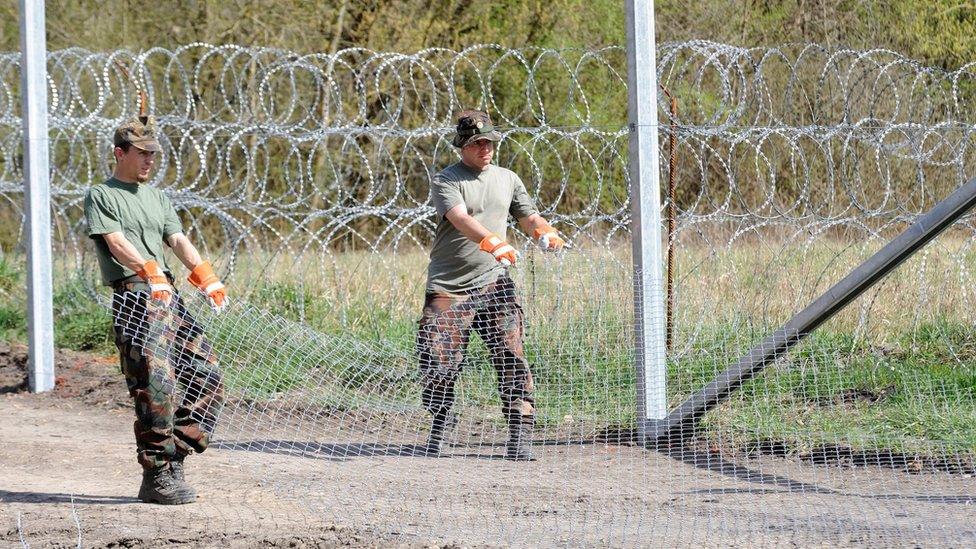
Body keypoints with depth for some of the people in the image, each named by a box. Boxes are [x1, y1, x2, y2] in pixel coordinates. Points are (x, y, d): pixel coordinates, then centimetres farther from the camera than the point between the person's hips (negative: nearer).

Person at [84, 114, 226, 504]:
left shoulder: (157, 197, 26)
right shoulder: (101, 196, 5)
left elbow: (178, 240, 13)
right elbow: (116, 242, -11)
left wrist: (205, 276, -6)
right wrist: (150, 271, -28)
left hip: (169, 297, 8)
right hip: (133, 297, -7)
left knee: (208, 377, 2)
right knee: (156, 384, -16)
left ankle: (173, 463, 7)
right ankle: (156, 476, -12)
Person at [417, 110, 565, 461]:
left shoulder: (507, 179, 16)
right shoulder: (446, 181, -2)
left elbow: (529, 218, 17)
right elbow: (460, 219, -20)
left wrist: (545, 232, -9)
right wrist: (492, 242, -38)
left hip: (494, 284, 3)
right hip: (448, 288, -3)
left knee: (510, 356, -10)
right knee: (437, 361, -3)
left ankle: (520, 432, -10)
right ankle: (440, 421, 22)